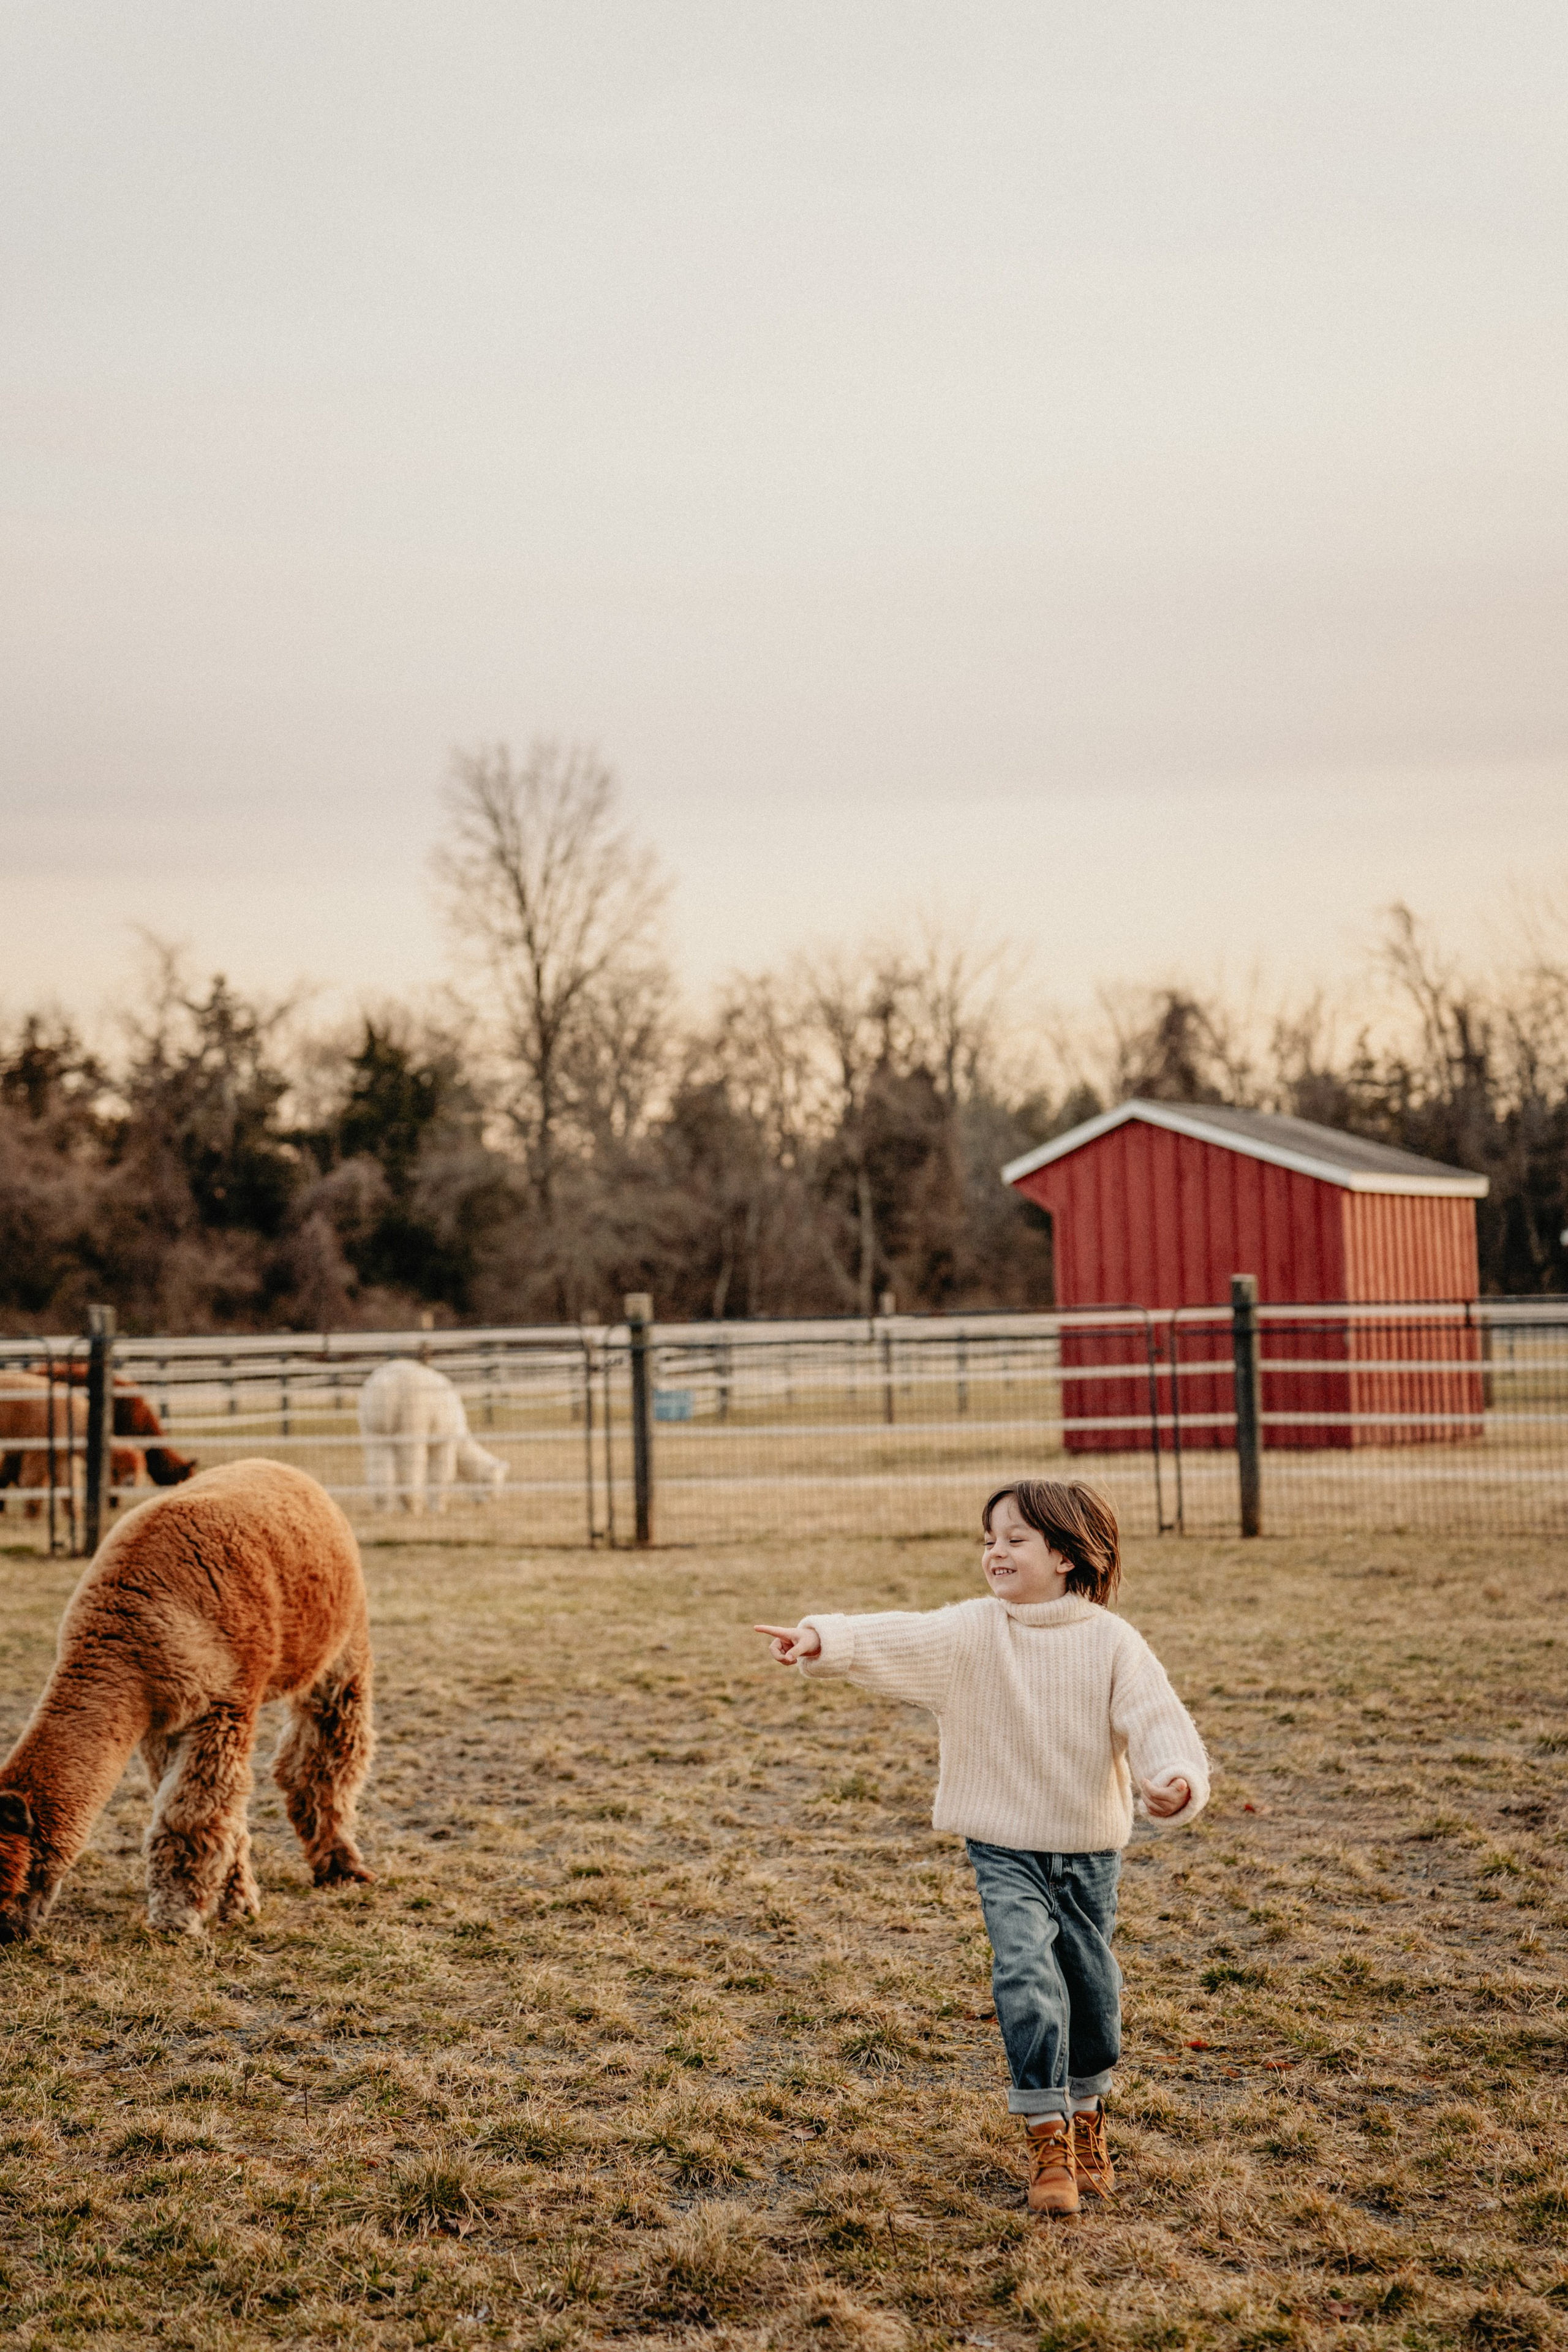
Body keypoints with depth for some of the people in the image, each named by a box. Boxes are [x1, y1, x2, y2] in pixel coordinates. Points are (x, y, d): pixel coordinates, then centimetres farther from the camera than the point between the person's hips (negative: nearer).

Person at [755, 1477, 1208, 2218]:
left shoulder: (1111, 1642, -8)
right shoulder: (970, 1631, -7)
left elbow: (1154, 1718, -17)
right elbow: (894, 1639, -21)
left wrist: (1175, 1779, -38)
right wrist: (822, 1640, -39)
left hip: (1090, 1849, 1)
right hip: (1005, 1850, -1)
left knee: (1092, 1987, 12)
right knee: (1025, 1975, -15)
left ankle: (1087, 2115, 37)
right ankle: (1048, 2137, -2)